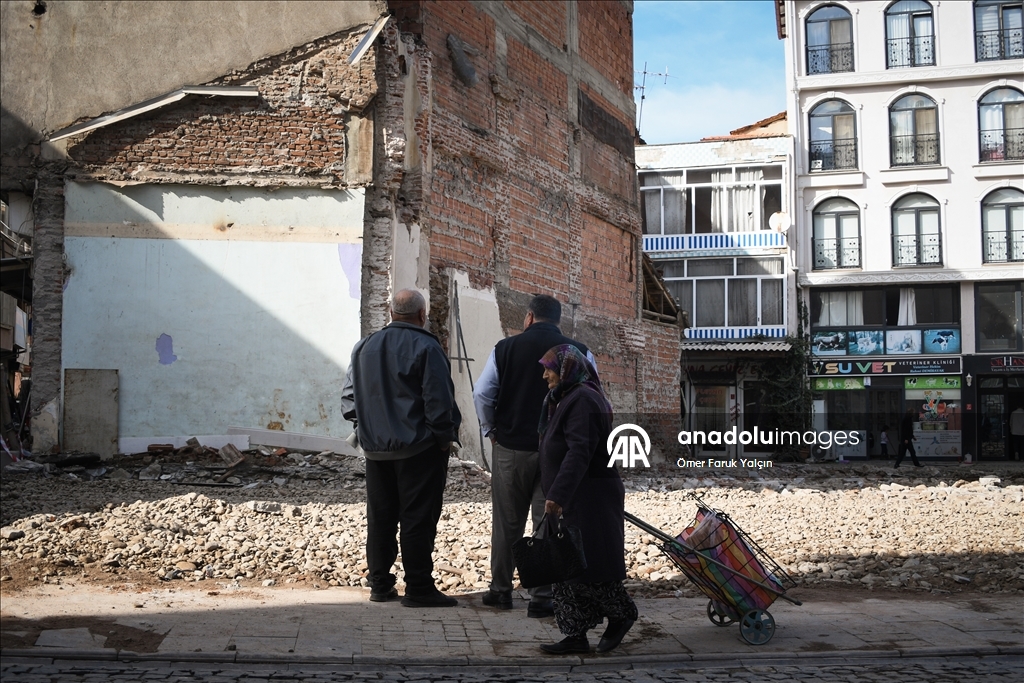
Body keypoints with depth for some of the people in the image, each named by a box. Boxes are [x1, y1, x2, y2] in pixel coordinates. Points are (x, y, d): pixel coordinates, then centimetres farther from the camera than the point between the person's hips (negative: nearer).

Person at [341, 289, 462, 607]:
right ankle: (418, 587, 2)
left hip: (375, 447, 6)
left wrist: (366, 428, 16)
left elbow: (349, 398, 10)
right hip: (419, 448, -6)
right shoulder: (426, 348, -12)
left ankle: (380, 584, 18)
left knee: (380, 517, 12)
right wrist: (445, 437, -4)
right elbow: (439, 401, -15)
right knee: (418, 518, -1)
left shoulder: (364, 347, 7)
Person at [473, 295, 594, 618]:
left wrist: (491, 430, 10)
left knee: (507, 522, 12)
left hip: (510, 447, 1)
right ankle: (542, 597, 5)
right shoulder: (579, 353, -1)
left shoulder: (505, 348, -1)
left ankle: (501, 591, 21)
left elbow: (482, 394, -3)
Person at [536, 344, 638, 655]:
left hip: (590, 501, -10)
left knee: (589, 565, -3)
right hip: (571, 501, 10)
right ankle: (575, 634, 13)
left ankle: (621, 614, 17)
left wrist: (557, 495, -31)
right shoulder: (567, 399, 17)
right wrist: (555, 495, 18)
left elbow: (579, 454, -26)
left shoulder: (582, 400, -16)